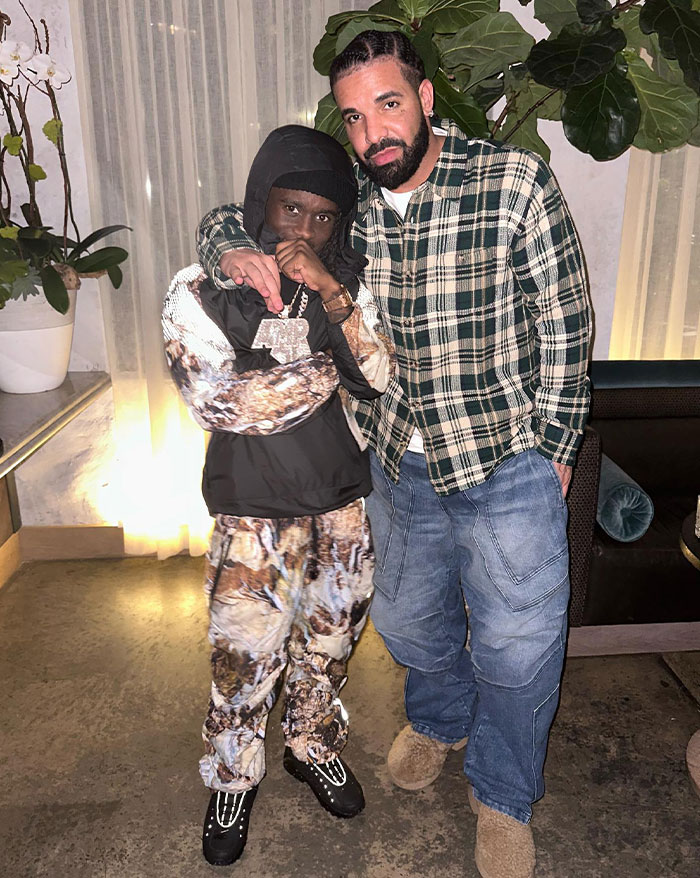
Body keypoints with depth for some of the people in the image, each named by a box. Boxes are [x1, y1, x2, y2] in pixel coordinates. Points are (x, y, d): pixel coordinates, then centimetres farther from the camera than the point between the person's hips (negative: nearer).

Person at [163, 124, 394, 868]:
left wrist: (332, 295, -21)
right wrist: (327, 370, -12)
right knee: (245, 657, 7)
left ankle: (314, 746, 45)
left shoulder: (346, 282, 2)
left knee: (330, 640, 18)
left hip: (344, 499, 4)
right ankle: (232, 780, 34)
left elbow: (380, 379, -8)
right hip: (256, 508, -3)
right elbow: (219, 400, -20)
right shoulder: (200, 292, -9)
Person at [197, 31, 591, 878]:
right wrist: (232, 248, -16)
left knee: (518, 647, 7)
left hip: (509, 465, -3)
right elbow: (225, 216, 8)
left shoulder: (515, 181, -13)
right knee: (406, 619, 21)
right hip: (399, 464, 4)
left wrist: (554, 445, -5)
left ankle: (502, 798, 37)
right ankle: (440, 719, 55)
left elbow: (564, 322, -7)